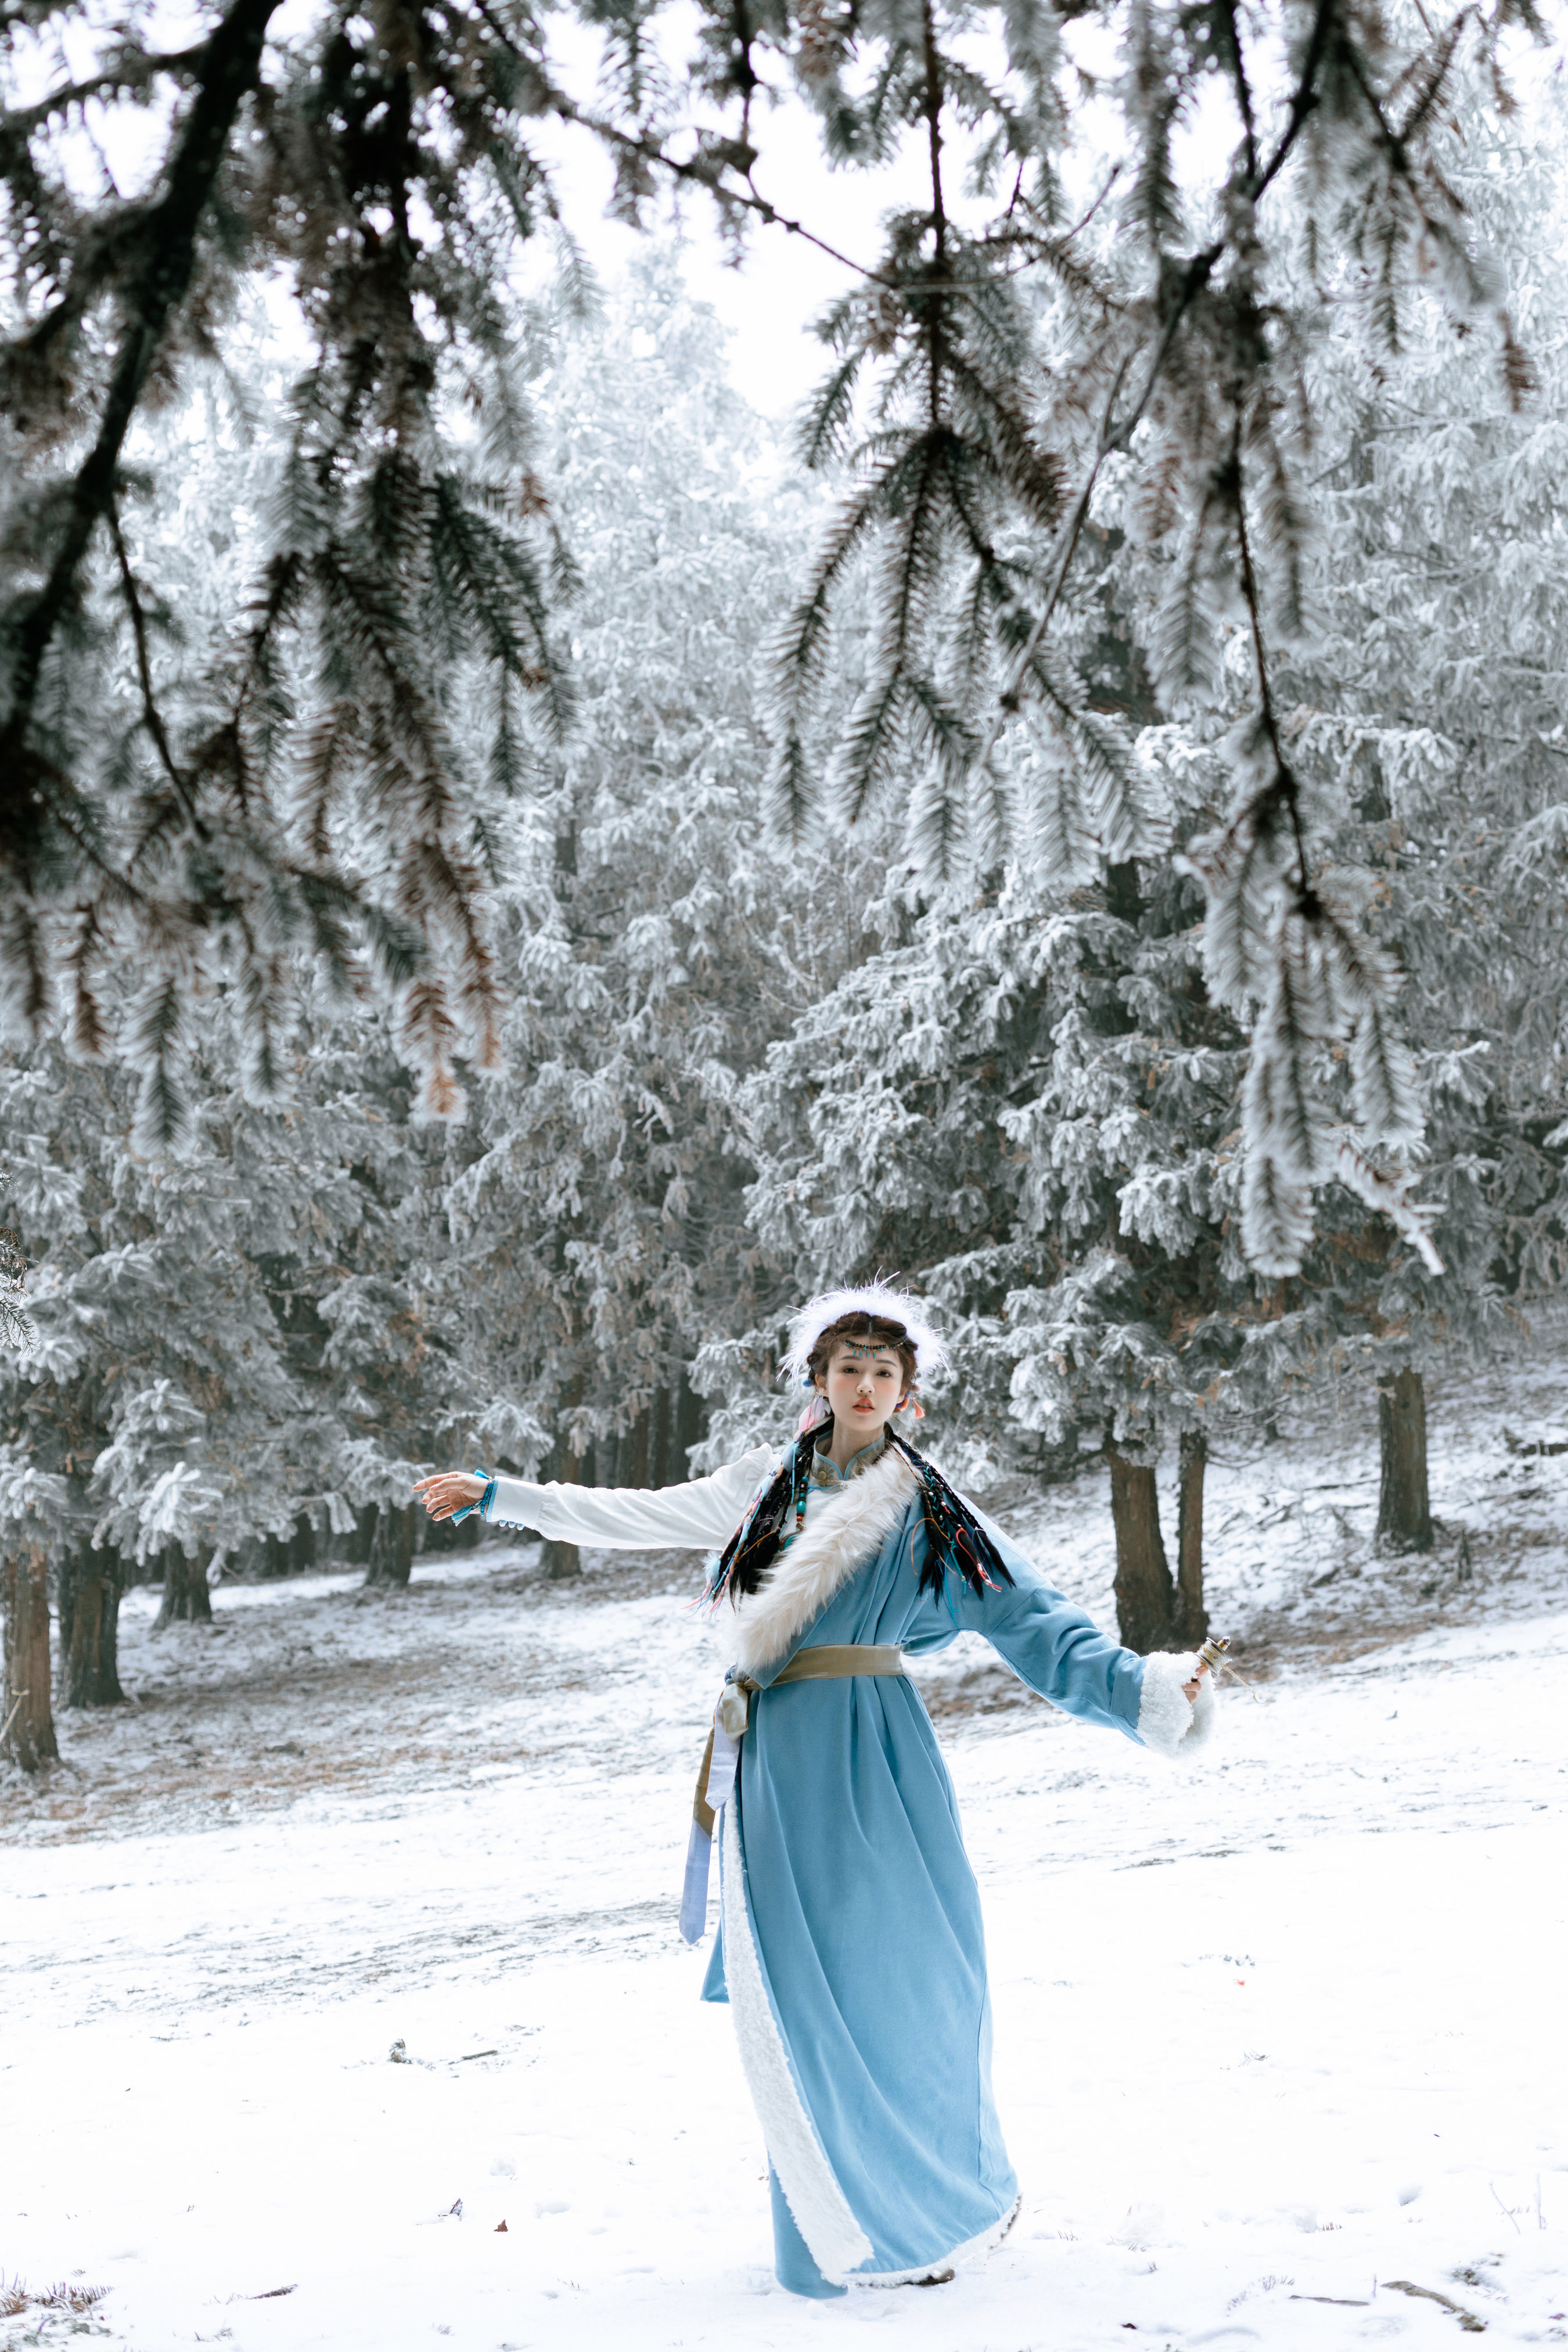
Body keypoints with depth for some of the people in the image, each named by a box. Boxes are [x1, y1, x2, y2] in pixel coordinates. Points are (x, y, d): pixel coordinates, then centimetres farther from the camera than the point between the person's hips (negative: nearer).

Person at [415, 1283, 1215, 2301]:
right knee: (800, 1996, -1)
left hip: (871, 1762, -3)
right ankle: (857, 2228, 11)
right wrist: (498, 1495, 23)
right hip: (772, 1760, 3)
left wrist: (1152, 1691, -17)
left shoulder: (932, 1509, 3)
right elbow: (633, 1516, 21)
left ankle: (946, 2199, 16)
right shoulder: (767, 1484, 12)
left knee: (899, 1978, -5)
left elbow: (1037, 1624, -4)